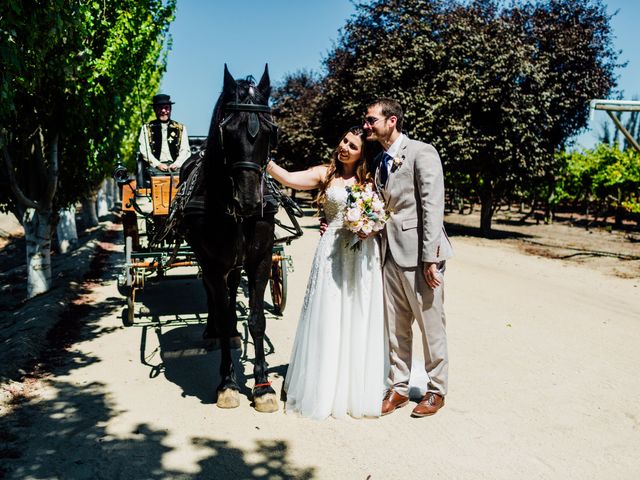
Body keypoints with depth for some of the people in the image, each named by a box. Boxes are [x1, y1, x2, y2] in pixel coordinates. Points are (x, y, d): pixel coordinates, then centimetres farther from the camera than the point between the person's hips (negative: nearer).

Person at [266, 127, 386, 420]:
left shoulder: (370, 180, 10)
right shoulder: (325, 174, 4)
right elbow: (287, 178, -10)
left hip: (364, 255, 2)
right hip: (333, 253, -2)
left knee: (360, 321, 8)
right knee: (329, 321, 2)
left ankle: (359, 389, 24)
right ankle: (327, 388, 18)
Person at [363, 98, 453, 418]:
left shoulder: (422, 152, -8)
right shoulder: (379, 160, 15)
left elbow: (433, 206, -14)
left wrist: (431, 257, -19)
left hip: (418, 254, -7)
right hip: (390, 254, 7)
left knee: (431, 325, 6)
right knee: (395, 328, 13)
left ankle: (436, 390, 22)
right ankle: (398, 388, 26)